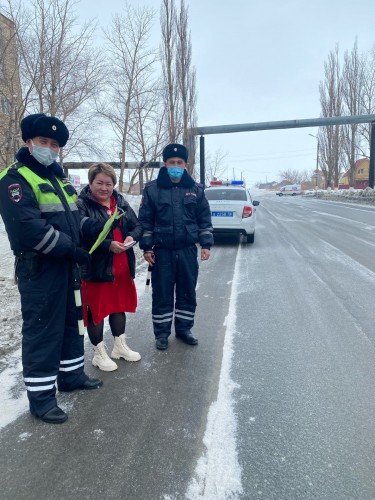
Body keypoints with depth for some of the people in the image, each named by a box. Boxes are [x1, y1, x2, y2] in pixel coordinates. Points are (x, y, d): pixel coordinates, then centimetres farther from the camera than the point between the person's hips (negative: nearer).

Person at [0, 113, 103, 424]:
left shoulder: (59, 177, 17)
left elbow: (72, 217, 23)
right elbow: (29, 228, -22)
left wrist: (89, 226, 2)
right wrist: (71, 249, -19)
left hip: (65, 266, 9)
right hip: (38, 269, -8)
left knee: (70, 322, 17)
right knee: (42, 330, -2)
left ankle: (71, 375, 34)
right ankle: (41, 396, 11)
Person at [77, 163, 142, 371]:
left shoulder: (121, 202, 8)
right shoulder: (82, 204, -12)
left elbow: (137, 225, 9)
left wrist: (131, 237, -12)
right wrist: (108, 245, -28)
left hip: (122, 266, 6)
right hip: (95, 267, -6)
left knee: (120, 305, 18)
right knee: (96, 309, 6)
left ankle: (121, 346, 36)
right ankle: (99, 353, 23)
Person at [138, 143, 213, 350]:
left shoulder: (196, 189, 4)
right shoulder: (152, 189, -2)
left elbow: (205, 219, 8)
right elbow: (145, 220, 0)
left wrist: (206, 244, 3)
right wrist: (147, 247, -4)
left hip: (187, 250, 2)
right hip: (162, 251, -2)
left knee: (187, 292, 12)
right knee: (162, 294, 7)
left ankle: (184, 328, 29)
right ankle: (162, 332, 21)